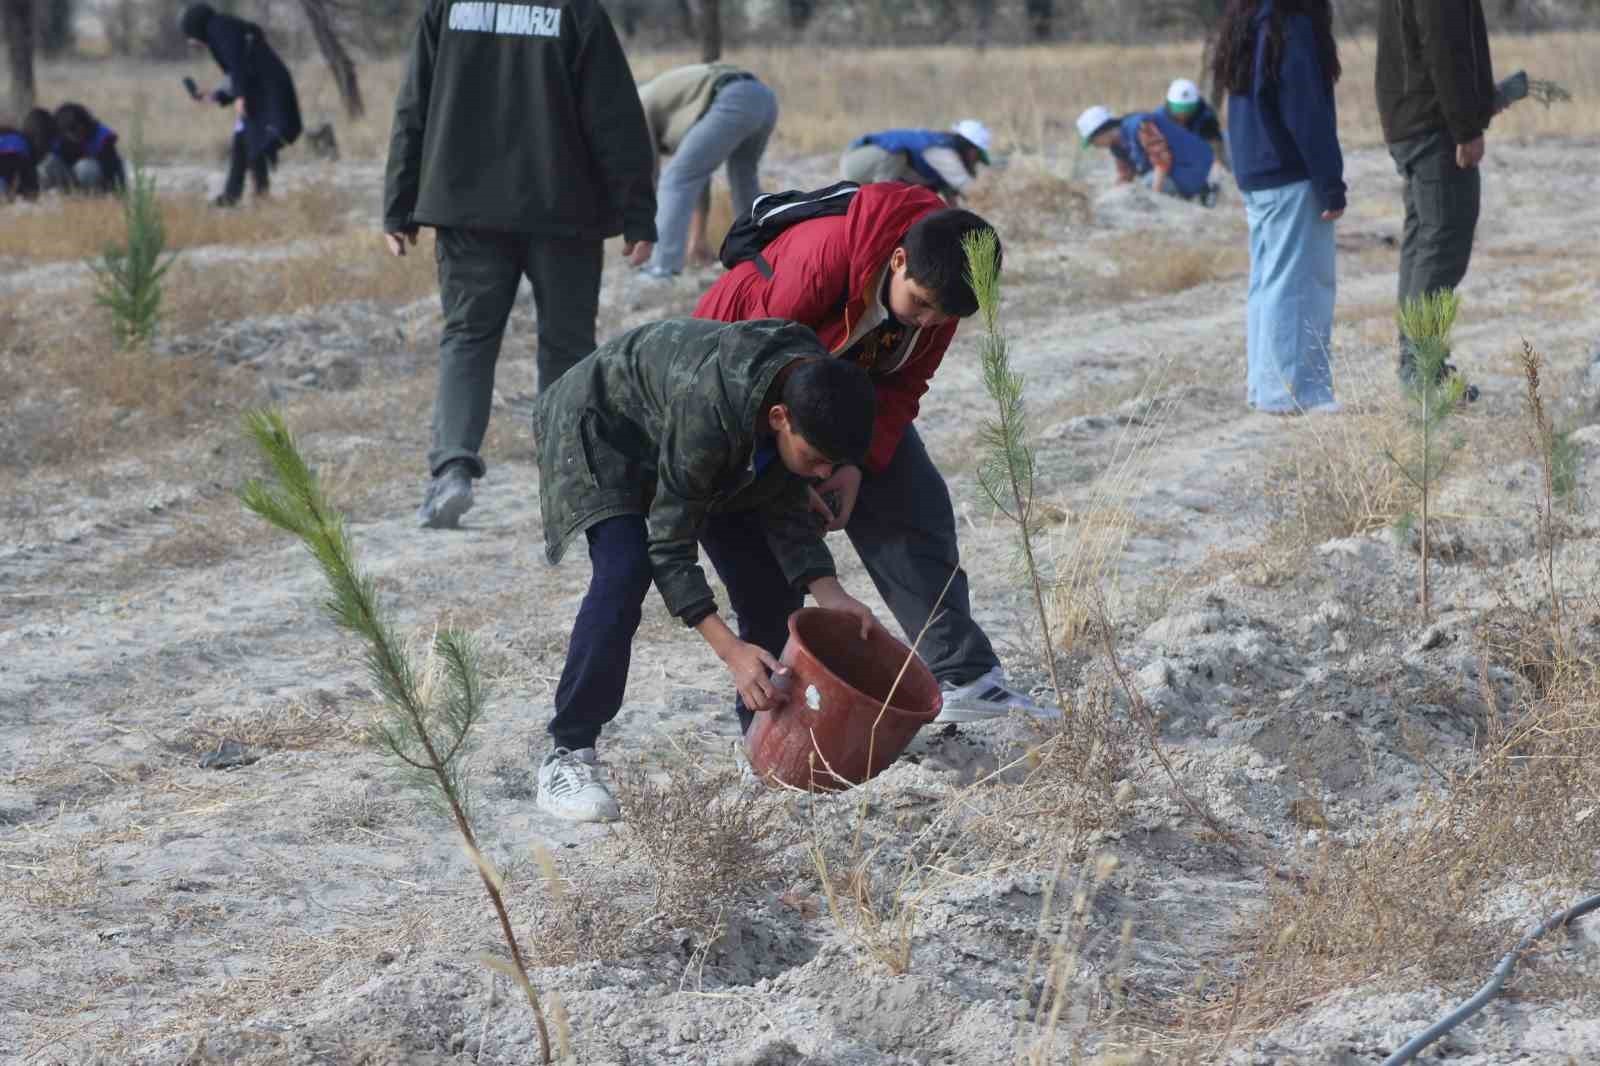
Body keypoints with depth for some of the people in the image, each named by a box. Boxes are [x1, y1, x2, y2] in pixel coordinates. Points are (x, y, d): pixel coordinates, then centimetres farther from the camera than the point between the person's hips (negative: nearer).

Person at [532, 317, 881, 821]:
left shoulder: (816, 391, -22)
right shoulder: (709, 413, -44)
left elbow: (784, 510, -10)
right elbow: (670, 548, -36)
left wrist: (828, 593, -24)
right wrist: (731, 650, -42)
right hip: (601, 422, -7)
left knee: (771, 577, -1)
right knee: (624, 572, -27)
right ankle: (567, 756, -21)